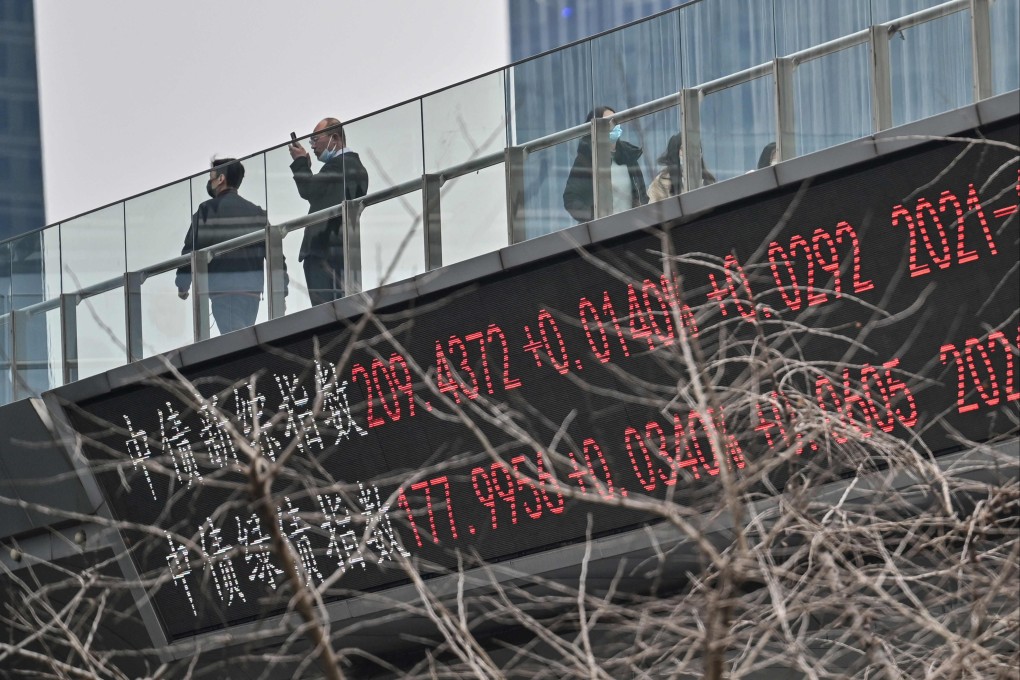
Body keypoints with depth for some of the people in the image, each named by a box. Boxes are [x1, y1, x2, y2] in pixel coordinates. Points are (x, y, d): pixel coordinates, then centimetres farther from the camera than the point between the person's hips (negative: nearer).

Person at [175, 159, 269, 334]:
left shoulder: (208, 211, -2)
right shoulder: (256, 212, 13)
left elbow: (191, 249, -2)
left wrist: (182, 285, 10)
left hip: (223, 287, -5)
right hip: (253, 288, 5)